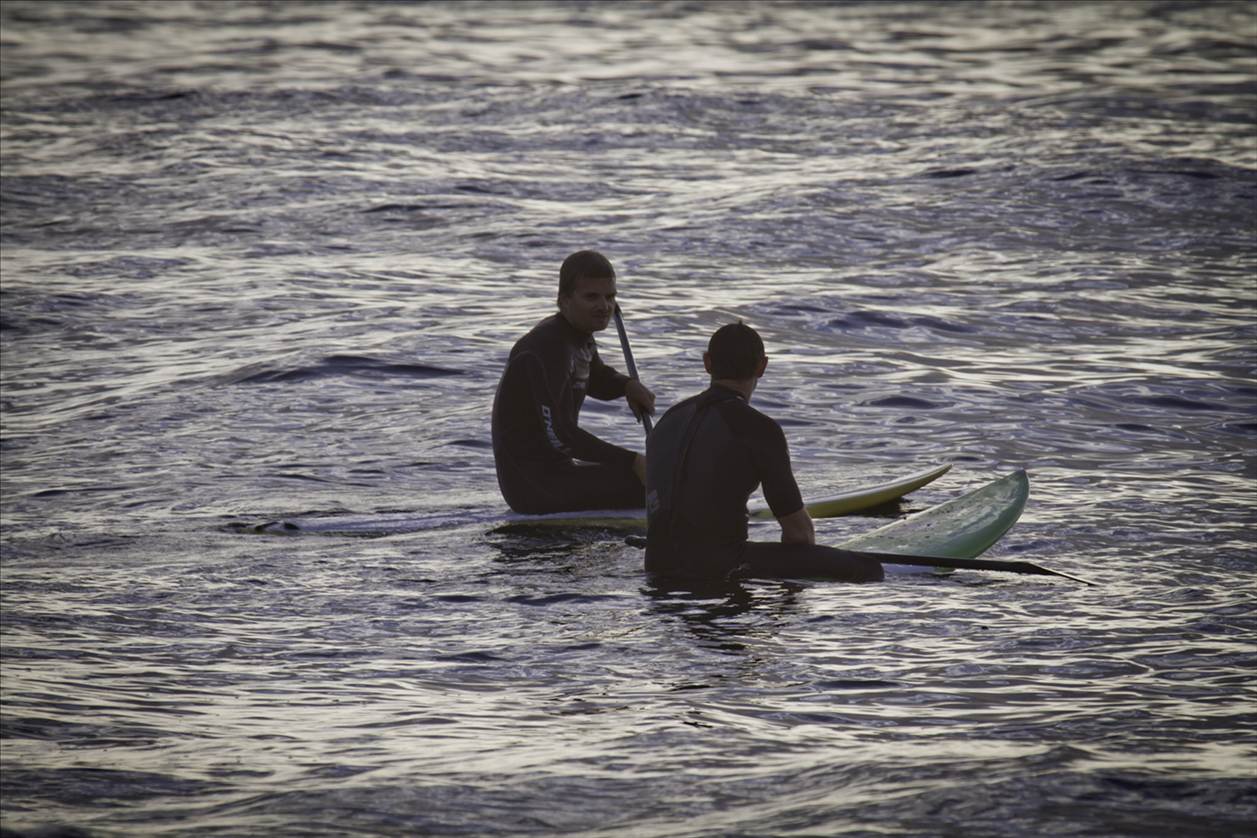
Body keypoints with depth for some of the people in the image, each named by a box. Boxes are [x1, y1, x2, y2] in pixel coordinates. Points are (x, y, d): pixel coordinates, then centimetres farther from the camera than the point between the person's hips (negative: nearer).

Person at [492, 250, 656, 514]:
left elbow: (598, 381, 31)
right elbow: (559, 435, -29)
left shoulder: (580, 337, 10)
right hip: (533, 484, -11)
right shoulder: (547, 348, -21)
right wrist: (631, 462, -30)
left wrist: (629, 386, 5)